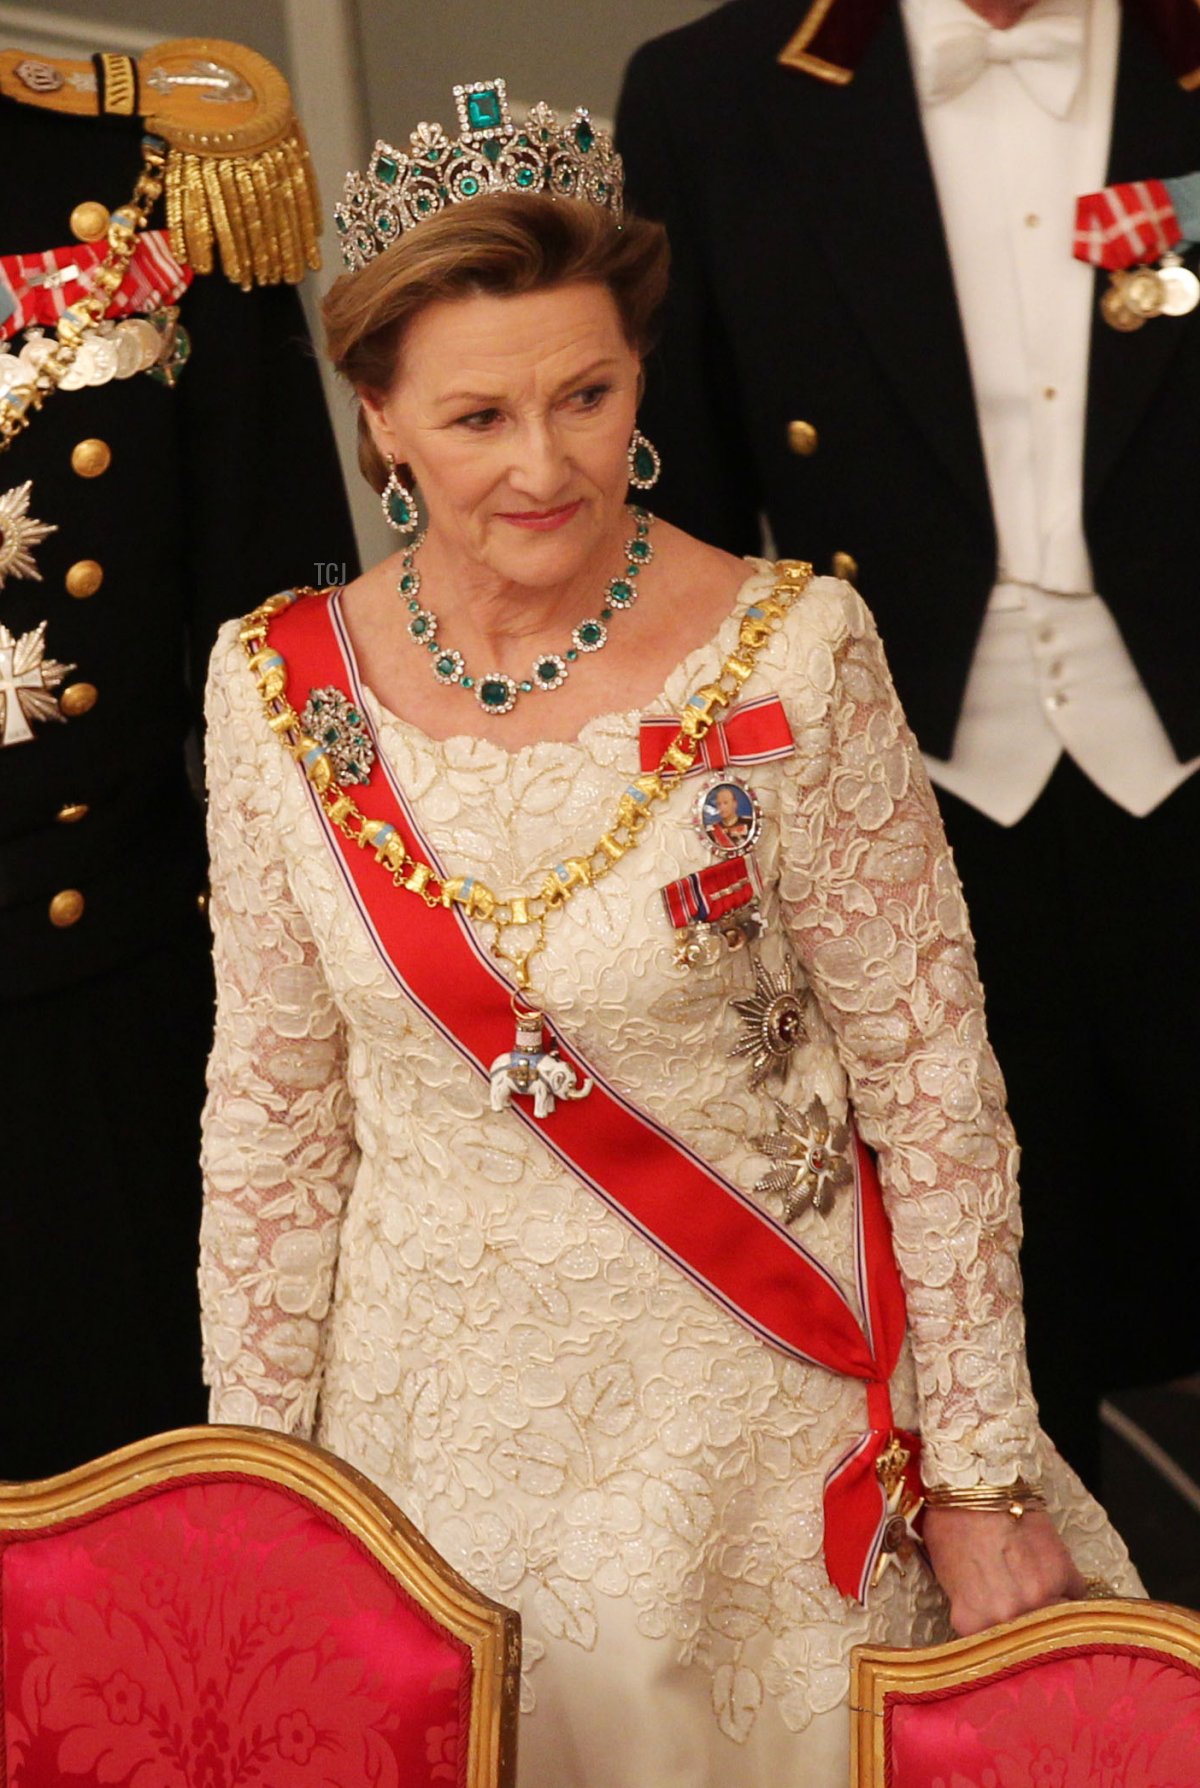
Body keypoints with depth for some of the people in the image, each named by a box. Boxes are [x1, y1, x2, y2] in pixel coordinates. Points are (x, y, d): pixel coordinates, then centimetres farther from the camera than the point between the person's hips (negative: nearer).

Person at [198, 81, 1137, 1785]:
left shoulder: (789, 654, -15)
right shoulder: (280, 686, -6)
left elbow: (933, 1082, -10)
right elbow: (273, 1109, 2)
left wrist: (982, 1471, -8)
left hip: (752, 1428, -2)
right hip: (437, 1420, 3)